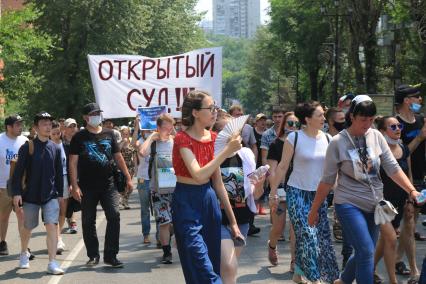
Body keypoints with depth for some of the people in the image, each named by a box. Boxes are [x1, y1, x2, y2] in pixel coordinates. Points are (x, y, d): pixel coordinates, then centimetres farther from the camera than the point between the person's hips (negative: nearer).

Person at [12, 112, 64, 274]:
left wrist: (60, 193, 12)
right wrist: (17, 193, -11)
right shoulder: (27, 147, -6)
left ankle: (52, 263, -10)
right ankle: (24, 254, 41)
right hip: (31, 195, -1)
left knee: (52, 225, -13)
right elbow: (18, 172, -6)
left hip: (51, 195, 1)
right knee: (27, 227, 14)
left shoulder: (55, 148, 3)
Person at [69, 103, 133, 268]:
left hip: (108, 184, 2)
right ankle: (93, 255, 18)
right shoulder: (79, 138, 1)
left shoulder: (108, 134, 10)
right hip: (87, 187, -1)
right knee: (88, 221, 4)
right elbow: (73, 162, -3)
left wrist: (128, 178, 9)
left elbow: (118, 157, 14)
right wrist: (74, 186, -12)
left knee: (114, 216, -10)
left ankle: (110, 256, -4)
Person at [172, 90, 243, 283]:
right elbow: (199, 175, -26)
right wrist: (227, 151, -27)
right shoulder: (182, 139, -13)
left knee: (214, 265, 11)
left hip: (209, 199, 7)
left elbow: (217, 183, 9)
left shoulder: (213, 138, 5)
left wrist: (232, 220, 9)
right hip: (187, 202, -7)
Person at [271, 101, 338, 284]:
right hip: (298, 193, -5)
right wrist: (273, 192, -4)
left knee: (322, 236, 5)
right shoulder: (294, 137, -9)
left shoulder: (327, 138, 3)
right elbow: (283, 167, -5)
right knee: (308, 236, -11)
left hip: (319, 194, 5)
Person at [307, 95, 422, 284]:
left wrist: (412, 191, -11)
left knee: (364, 253, 12)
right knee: (367, 252, -15)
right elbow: (327, 180, -6)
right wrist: (314, 210, -3)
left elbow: (392, 168, 0)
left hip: (374, 204, 5)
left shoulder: (376, 136, 1)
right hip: (349, 204, -5)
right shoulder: (337, 142, -10)